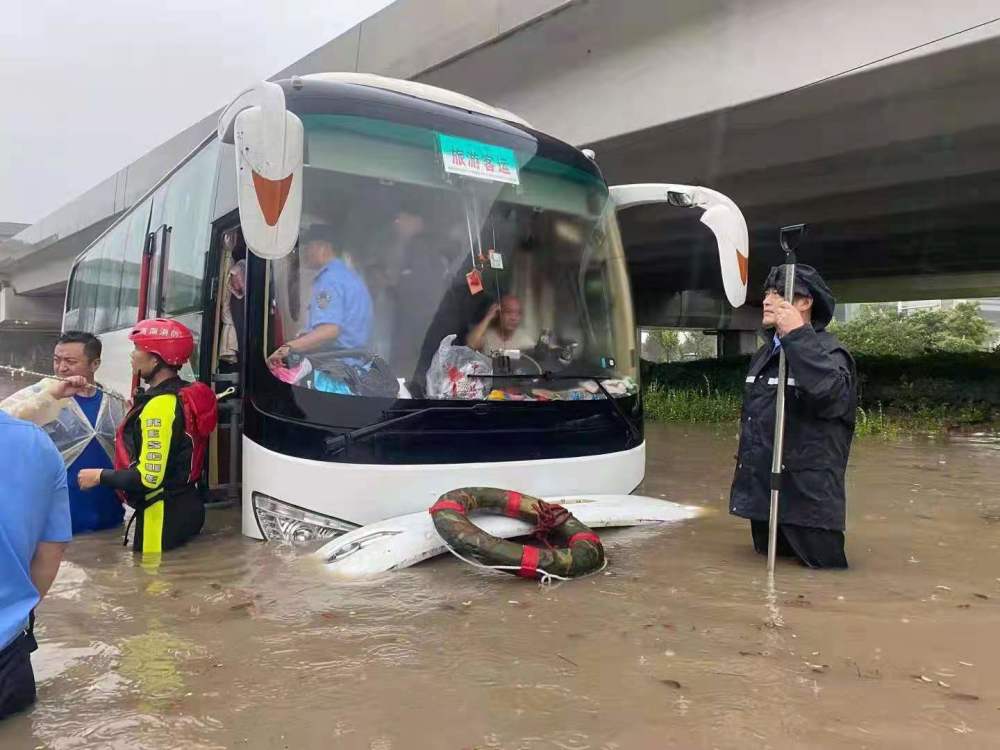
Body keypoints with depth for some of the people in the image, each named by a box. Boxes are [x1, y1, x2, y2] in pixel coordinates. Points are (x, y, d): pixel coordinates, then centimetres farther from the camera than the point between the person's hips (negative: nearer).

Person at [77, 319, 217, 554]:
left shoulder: (159, 406, -21)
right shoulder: (187, 394, 7)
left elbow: (150, 478, -23)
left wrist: (100, 476, -10)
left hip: (164, 517, -9)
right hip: (187, 506, 9)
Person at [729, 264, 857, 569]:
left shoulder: (828, 350, -13)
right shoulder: (764, 355, 13)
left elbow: (829, 394, -36)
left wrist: (797, 336, -32)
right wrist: (744, 468, 26)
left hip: (807, 494, -8)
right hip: (762, 489, 8)